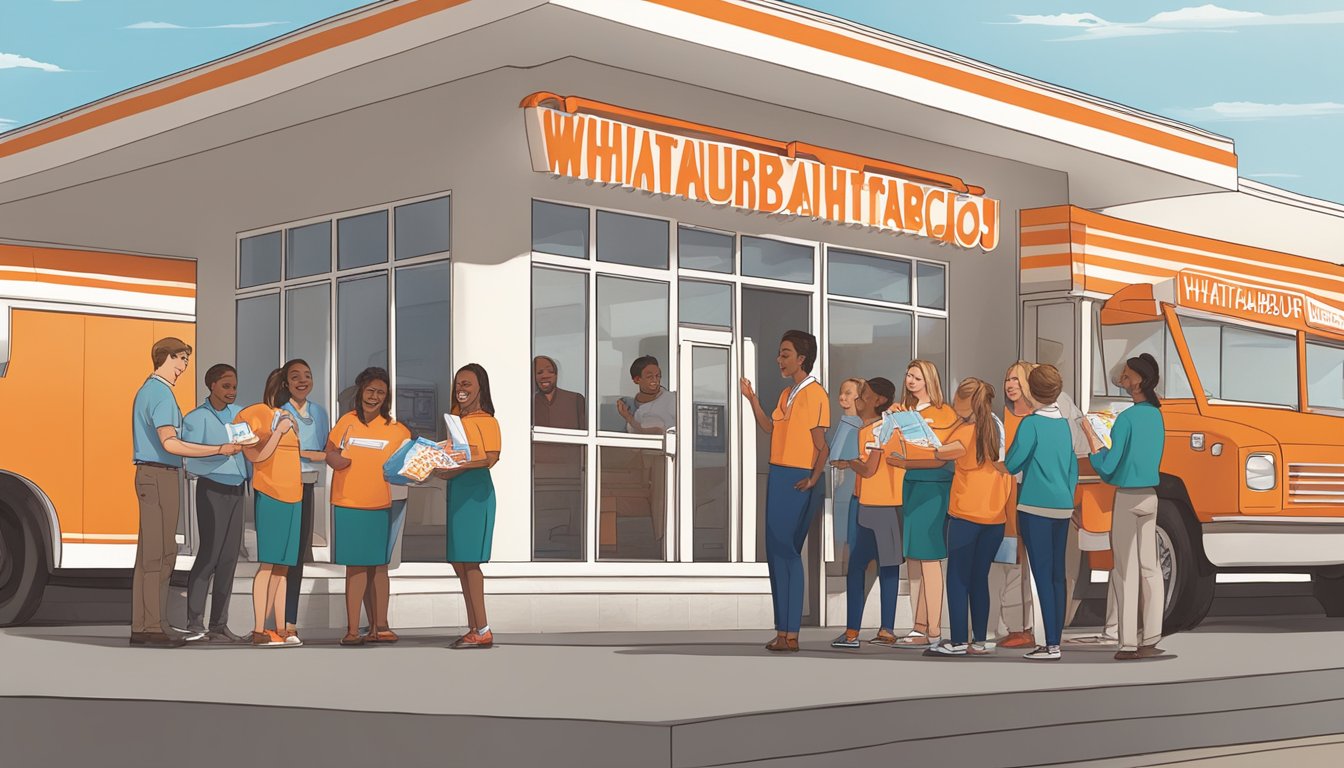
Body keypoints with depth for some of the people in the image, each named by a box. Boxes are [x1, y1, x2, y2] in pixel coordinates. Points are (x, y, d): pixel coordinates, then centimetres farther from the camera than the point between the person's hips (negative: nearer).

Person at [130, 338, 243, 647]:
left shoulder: (146, 390, 19)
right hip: (161, 475, -10)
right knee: (160, 553, -9)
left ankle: (141, 627, 13)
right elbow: (170, 443, -23)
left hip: (149, 474, 10)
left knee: (149, 552, 10)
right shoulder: (161, 394, -14)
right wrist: (219, 450, -21)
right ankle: (154, 628, -8)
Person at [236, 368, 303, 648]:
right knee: (268, 563, -9)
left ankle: (279, 629, 10)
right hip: (270, 494, -8)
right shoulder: (258, 414, -5)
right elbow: (259, 456, -10)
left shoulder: (289, 417, 18)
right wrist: (279, 431, -15)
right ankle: (259, 631, -8)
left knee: (283, 566, 8)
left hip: (292, 496, 8)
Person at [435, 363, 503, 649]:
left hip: (475, 491, -8)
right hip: (455, 490, 8)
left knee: (469, 561, -9)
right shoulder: (456, 418, 16)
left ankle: (483, 631, -5)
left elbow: (491, 457, -15)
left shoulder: (486, 421, -6)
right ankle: (475, 628, 12)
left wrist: (460, 467, -24)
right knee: (459, 562, 7)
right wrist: (441, 467, 5)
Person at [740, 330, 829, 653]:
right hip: (778, 476, 9)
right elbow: (770, 427, 17)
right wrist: (752, 399, 9)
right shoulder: (787, 394, 17)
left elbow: (821, 444, -12)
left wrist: (814, 478, -22)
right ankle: (784, 631, 13)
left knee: (785, 551, -9)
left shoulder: (815, 394, -10)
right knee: (777, 553, 8)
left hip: (798, 480, -9)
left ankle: (790, 634, -6)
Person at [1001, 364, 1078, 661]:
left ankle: (1051, 646, -8)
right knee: (1057, 575, 9)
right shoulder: (1064, 425, 12)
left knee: (1043, 575, -6)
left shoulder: (1031, 424, -9)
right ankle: (1056, 642, 12)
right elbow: (1073, 469, 16)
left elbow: (1011, 464, -7)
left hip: (1036, 508, -7)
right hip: (1063, 508, 7)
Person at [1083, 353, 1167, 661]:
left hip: (1127, 498, -7)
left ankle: (1129, 643, -1)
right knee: (1149, 568, 9)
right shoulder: (1156, 416, 7)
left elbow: (1107, 466, -16)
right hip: (1150, 496, 7)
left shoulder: (1126, 418, -17)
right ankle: (1150, 640, 11)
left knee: (1126, 571, -2)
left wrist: (1090, 434, -8)